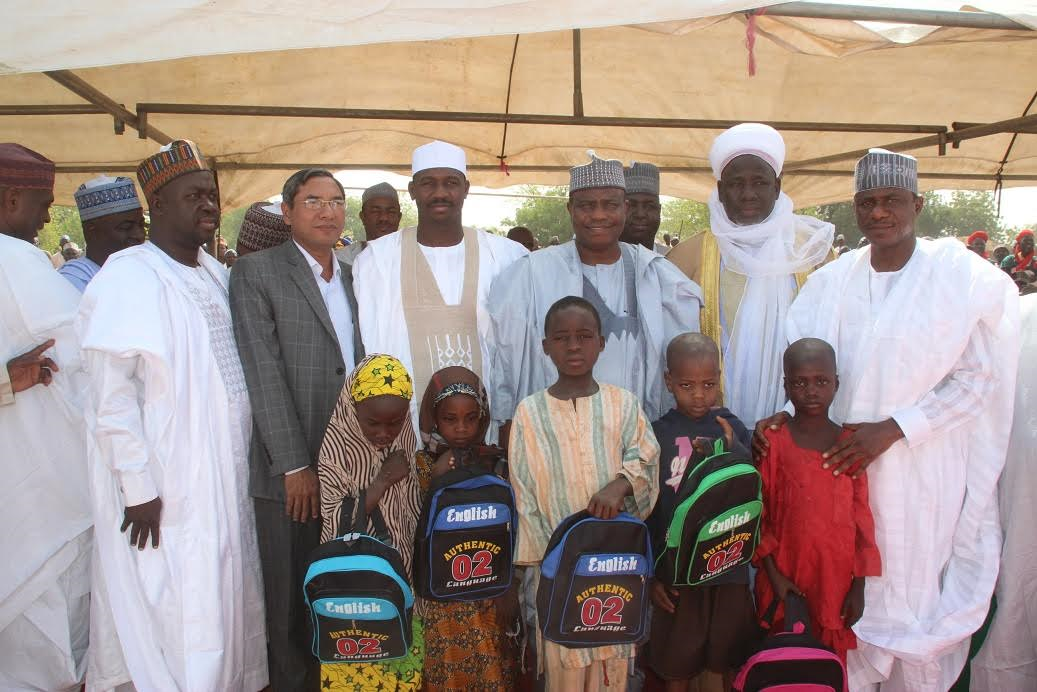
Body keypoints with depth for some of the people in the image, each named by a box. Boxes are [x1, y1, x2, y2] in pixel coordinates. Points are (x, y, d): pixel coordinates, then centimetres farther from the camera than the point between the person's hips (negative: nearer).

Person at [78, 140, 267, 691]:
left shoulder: (216, 275, 10)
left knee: (226, 604, 17)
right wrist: (139, 488, -17)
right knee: (175, 617, 2)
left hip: (225, 479, 7)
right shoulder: (127, 279, -12)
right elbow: (111, 396, -16)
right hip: (165, 493, -7)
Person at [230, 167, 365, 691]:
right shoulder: (256, 272, -3)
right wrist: (295, 465, -12)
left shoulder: (356, 276, 13)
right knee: (291, 598, 9)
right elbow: (263, 373, -9)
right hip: (292, 470, -4)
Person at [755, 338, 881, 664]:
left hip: (836, 579, 1)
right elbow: (758, 513, -3)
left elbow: (861, 515, 4)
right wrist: (773, 574, -7)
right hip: (784, 579, -1)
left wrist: (859, 585, 3)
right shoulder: (772, 441, -5)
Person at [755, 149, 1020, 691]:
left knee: (916, 595, 8)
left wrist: (892, 429, -16)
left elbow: (978, 378, -7)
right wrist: (787, 415, -10)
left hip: (924, 476, -3)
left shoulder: (964, 277, -5)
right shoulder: (831, 282, 5)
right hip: (843, 465, 3)